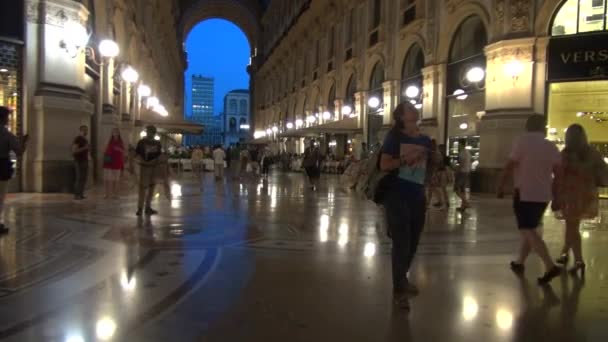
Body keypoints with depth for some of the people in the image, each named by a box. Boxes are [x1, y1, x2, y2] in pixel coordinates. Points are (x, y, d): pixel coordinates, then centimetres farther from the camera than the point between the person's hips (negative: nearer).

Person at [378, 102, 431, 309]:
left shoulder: (425, 140, 10)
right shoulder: (395, 136, -4)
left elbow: (429, 169, 18)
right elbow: (384, 165, -12)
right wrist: (405, 160, -23)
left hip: (417, 197, 6)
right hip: (396, 195, -6)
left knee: (412, 242, 15)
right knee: (401, 242, -6)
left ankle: (402, 279, 36)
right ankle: (398, 290, 4)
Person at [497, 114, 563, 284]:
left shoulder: (523, 141, -7)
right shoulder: (551, 146, 8)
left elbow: (510, 166, -13)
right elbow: (558, 173, 5)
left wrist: (501, 186, -6)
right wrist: (554, 194, 12)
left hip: (524, 193, -6)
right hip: (543, 195, 6)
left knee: (528, 232, -8)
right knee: (530, 229, 18)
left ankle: (550, 267, -19)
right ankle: (519, 263, 24)